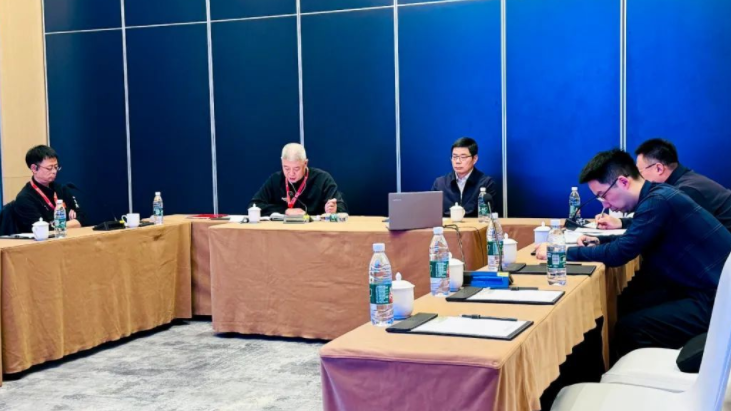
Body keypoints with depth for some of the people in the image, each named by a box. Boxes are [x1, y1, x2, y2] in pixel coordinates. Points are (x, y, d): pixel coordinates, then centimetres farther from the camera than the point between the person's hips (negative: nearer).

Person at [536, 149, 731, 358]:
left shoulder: (658, 201, -21)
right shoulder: (656, 195, 8)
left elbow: (618, 254, -22)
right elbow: (633, 241, 26)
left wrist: (561, 252, -15)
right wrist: (599, 241, 10)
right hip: (702, 286, 10)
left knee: (629, 328, -15)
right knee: (624, 305, 8)